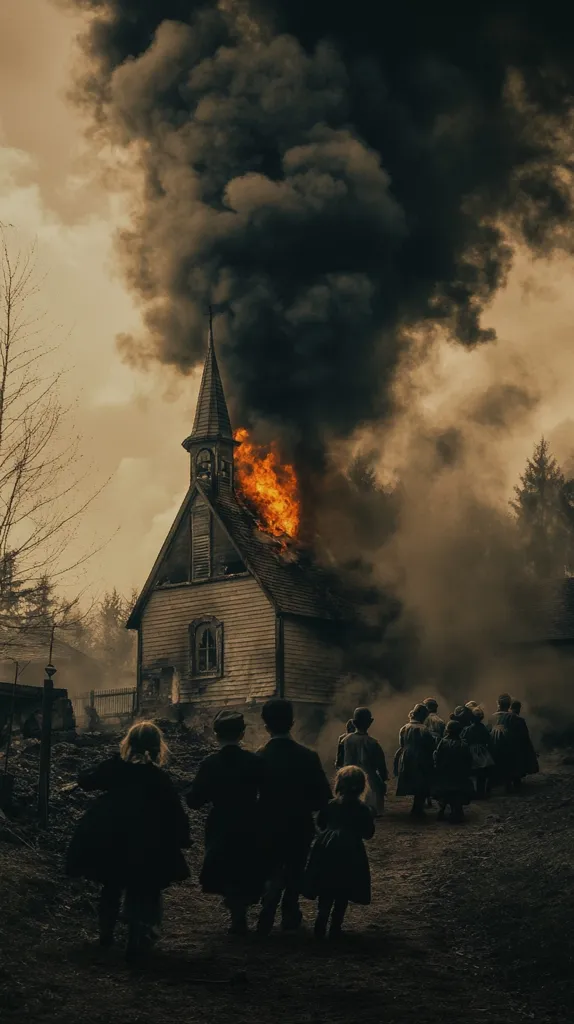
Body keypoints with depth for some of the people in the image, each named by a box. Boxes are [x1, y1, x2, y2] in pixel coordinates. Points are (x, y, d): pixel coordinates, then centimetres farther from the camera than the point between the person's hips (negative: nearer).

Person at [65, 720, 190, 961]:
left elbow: (88, 782, 14)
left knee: (111, 888, 23)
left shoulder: (114, 767, -1)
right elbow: (175, 814, -8)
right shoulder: (159, 778, -9)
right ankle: (137, 943, 4)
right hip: (144, 847, -3)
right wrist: (182, 839, 4)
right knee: (142, 896, 8)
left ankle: (106, 934, 32)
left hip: (109, 841, 4)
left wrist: (81, 777, 36)